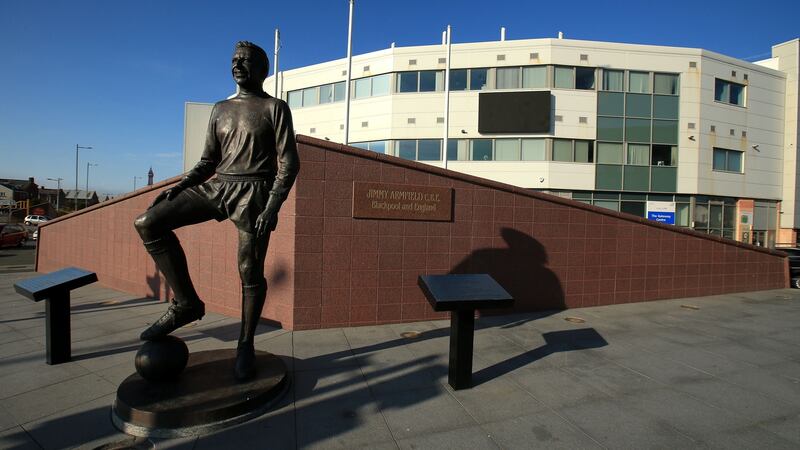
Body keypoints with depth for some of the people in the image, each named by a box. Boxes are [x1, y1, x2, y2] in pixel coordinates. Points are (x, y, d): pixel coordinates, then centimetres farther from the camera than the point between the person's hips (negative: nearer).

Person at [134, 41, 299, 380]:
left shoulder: (275, 108, 3)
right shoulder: (220, 109, 20)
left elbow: (288, 163, -6)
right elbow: (208, 160, 19)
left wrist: (272, 206, -18)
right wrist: (179, 187, 2)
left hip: (254, 191, -5)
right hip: (217, 185, 6)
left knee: (251, 273, -4)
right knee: (148, 222, -10)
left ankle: (246, 344, 15)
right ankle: (186, 303, -1)